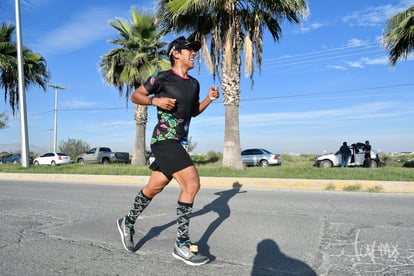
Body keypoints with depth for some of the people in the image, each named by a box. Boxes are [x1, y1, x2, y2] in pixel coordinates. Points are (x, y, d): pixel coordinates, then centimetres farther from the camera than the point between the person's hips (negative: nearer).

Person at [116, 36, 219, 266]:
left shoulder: (194, 83, 15)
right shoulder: (163, 78, -3)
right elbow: (135, 96, 5)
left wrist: (209, 99, 8)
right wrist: (155, 100, -13)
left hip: (179, 142, 8)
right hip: (164, 139, -8)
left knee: (154, 187, 15)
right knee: (192, 184, -19)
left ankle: (128, 223, 37)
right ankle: (182, 244, -8)